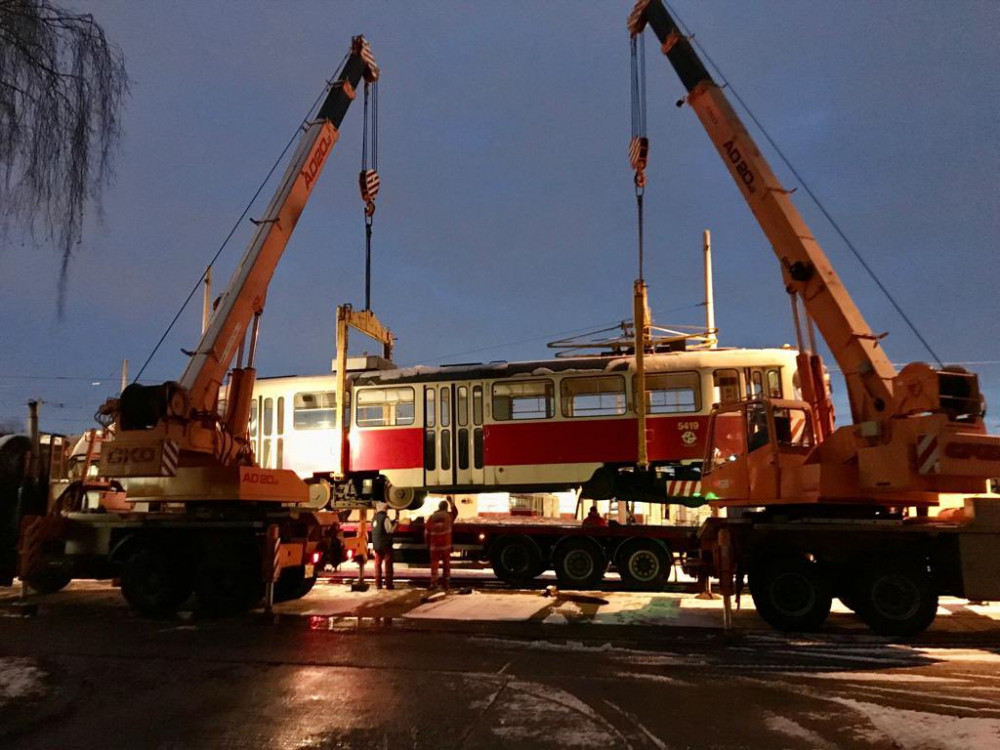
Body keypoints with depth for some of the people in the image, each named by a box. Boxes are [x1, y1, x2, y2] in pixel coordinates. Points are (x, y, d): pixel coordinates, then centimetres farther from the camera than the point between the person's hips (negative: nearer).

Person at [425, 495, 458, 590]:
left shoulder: (432, 517, -1)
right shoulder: (449, 516, 1)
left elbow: (427, 532, 2)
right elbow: (455, 511, 25)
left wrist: (428, 544, 12)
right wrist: (451, 502, 34)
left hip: (434, 545, 0)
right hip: (446, 545, 0)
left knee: (434, 563, 3)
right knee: (446, 564, 10)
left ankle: (433, 582, -8)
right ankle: (446, 583, 12)